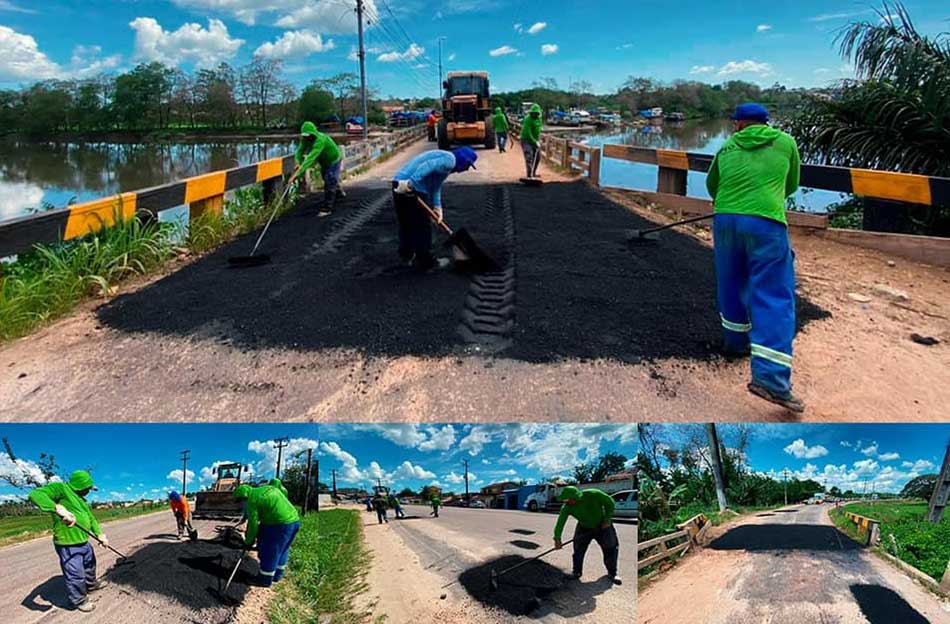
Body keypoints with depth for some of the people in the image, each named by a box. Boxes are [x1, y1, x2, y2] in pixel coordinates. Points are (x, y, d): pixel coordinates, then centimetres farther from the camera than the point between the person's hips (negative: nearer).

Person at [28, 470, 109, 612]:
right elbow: (35, 494, -29)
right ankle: (79, 601, 20)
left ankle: (91, 585, 52)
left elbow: (91, 519, 15)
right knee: (76, 576, 0)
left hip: (84, 542, 9)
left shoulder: (81, 500, 16)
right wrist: (59, 508, -43)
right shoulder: (60, 488, -13)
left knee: (90, 565, 29)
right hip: (68, 545, -9)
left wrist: (100, 534, -1)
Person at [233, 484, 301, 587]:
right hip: (295, 520, 9)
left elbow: (253, 524, -3)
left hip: (279, 525, -9)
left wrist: (248, 542, 11)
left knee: (269, 552, 9)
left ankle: (265, 580, 21)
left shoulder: (252, 500, -6)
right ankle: (277, 574, 37)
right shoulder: (268, 488, 18)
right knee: (282, 550, 24)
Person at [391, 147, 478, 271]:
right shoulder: (449, 159, -7)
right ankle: (425, 262, 11)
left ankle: (406, 255, 37)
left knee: (406, 224, 23)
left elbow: (435, 187, 21)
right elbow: (428, 167, -23)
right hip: (408, 187, -10)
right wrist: (410, 183, -30)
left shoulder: (443, 158, 25)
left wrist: (437, 207, 11)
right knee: (422, 227, 2)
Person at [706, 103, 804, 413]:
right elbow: (791, 185, 25)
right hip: (766, 222, -3)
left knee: (732, 285, 22)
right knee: (774, 297, -5)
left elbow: (712, 186, 32)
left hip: (725, 219, 3)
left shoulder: (727, 147, 17)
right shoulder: (786, 142, 13)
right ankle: (770, 376, -15)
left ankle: (736, 342, 38)